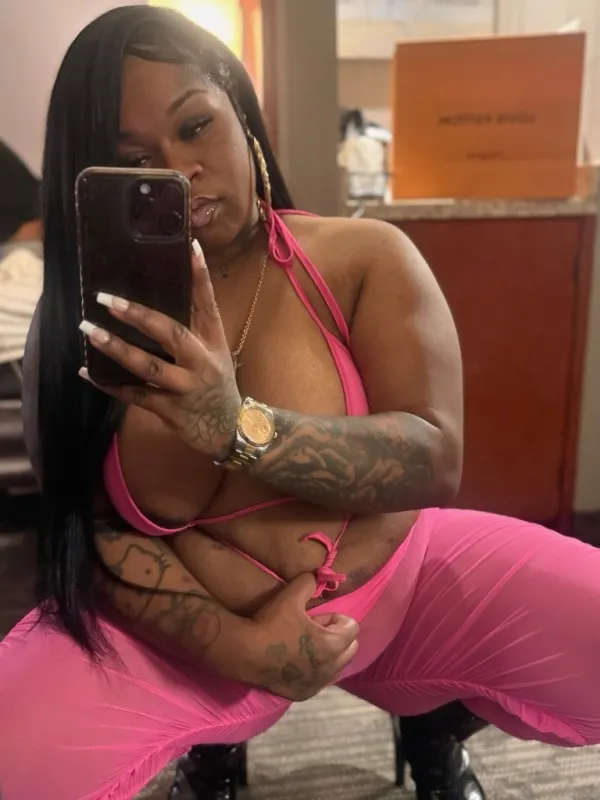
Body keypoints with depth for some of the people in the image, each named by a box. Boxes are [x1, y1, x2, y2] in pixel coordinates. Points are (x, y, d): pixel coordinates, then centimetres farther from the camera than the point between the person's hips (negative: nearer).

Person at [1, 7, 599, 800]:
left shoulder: (362, 257, -10)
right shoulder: (83, 320, -7)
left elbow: (436, 459, -19)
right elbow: (90, 526, -7)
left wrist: (241, 427, -35)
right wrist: (235, 646, -19)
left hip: (399, 576, 1)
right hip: (191, 626, 1)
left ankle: (434, 729, 18)